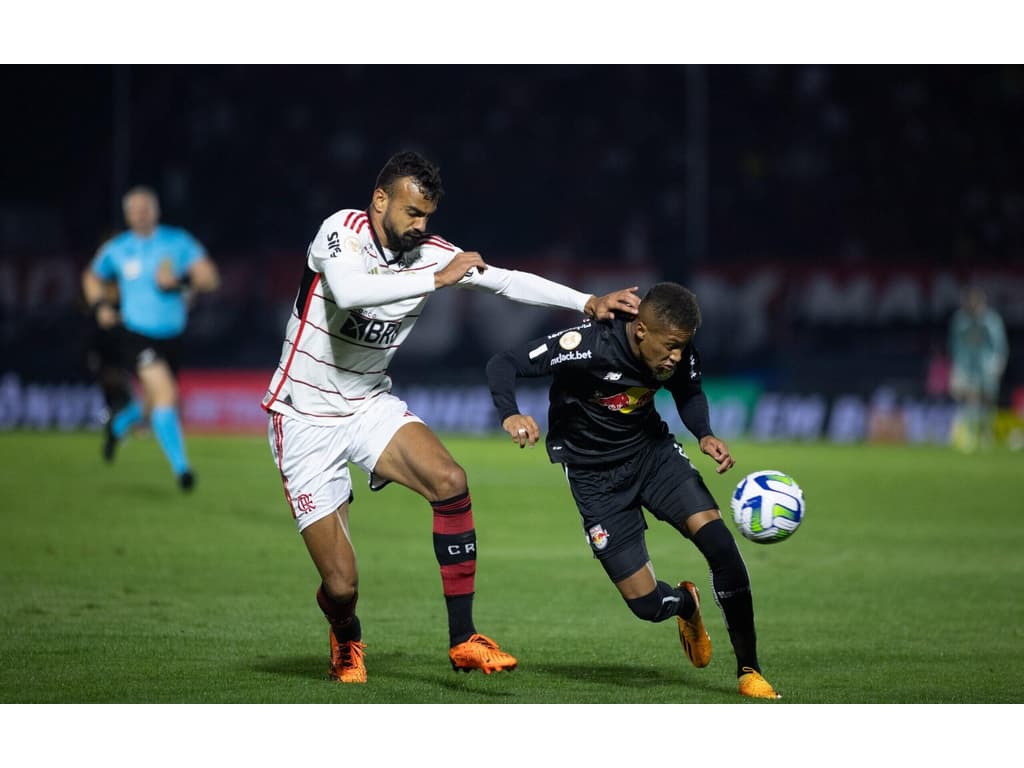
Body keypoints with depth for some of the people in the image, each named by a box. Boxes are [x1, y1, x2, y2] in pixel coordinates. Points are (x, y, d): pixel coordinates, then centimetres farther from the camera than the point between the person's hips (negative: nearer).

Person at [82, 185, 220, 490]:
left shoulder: (178, 242, -2)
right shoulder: (116, 250, 1)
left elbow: (210, 278, -9)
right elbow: (93, 277, 20)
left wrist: (180, 281, -26)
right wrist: (99, 305, 2)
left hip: (171, 336, 3)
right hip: (136, 335, -3)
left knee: (153, 404, 15)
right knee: (165, 392, -23)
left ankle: (118, 426, 49)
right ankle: (181, 467, -20)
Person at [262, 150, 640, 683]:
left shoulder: (431, 252, -3)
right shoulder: (343, 230, -18)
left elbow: (508, 281, 0)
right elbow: (347, 291, -38)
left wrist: (589, 303, -11)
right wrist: (437, 279, -35)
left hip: (369, 405, 5)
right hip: (305, 418, -5)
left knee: (450, 482, -24)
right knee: (341, 585, -11)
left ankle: (463, 640, -12)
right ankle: (346, 641, 28)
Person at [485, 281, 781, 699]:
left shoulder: (679, 354, -15)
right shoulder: (588, 346, -30)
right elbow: (502, 365, -28)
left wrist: (704, 435, -12)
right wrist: (510, 416, -48)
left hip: (651, 449, 4)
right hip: (593, 473, -4)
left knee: (720, 543, -20)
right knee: (647, 604, -8)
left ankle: (749, 671, -5)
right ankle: (686, 604, 33)